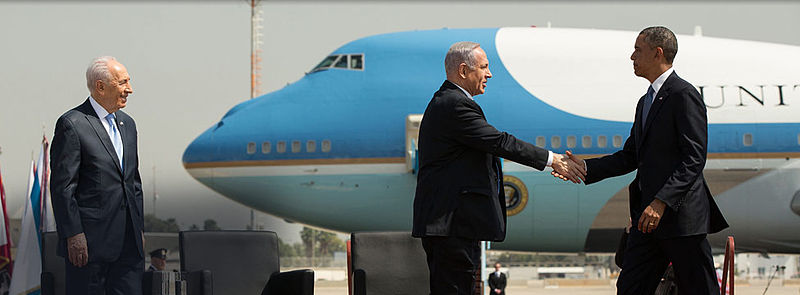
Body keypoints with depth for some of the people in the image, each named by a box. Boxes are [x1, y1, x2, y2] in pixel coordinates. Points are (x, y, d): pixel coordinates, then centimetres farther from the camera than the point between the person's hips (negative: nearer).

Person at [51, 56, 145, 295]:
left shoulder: (127, 123, 16)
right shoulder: (72, 124, -8)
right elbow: (62, 187, -12)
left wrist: (139, 228, 17)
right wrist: (74, 236, -15)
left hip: (129, 243, 7)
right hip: (90, 241, -7)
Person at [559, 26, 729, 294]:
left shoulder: (684, 95, -9)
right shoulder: (645, 102, 21)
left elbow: (694, 159, -17)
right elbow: (629, 157, 20)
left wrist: (661, 202, -24)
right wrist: (585, 168, 8)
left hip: (681, 214, -9)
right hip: (648, 213, 9)